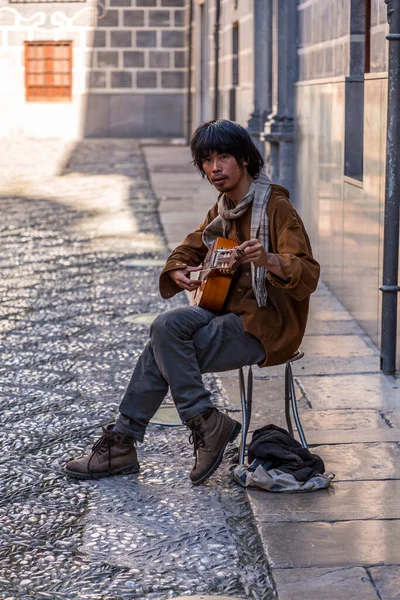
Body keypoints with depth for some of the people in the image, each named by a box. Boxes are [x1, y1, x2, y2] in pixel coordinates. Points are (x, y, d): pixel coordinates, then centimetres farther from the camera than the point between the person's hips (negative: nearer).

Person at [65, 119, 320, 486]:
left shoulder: (276, 207, -14)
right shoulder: (222, 211, 11)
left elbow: (308, 276, -23)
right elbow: (185, 253, 18)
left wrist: (268, 260, -43)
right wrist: (180, 274, -7)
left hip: (267, 326, -8)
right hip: (231, 313, 8)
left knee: (165, 345, -20)